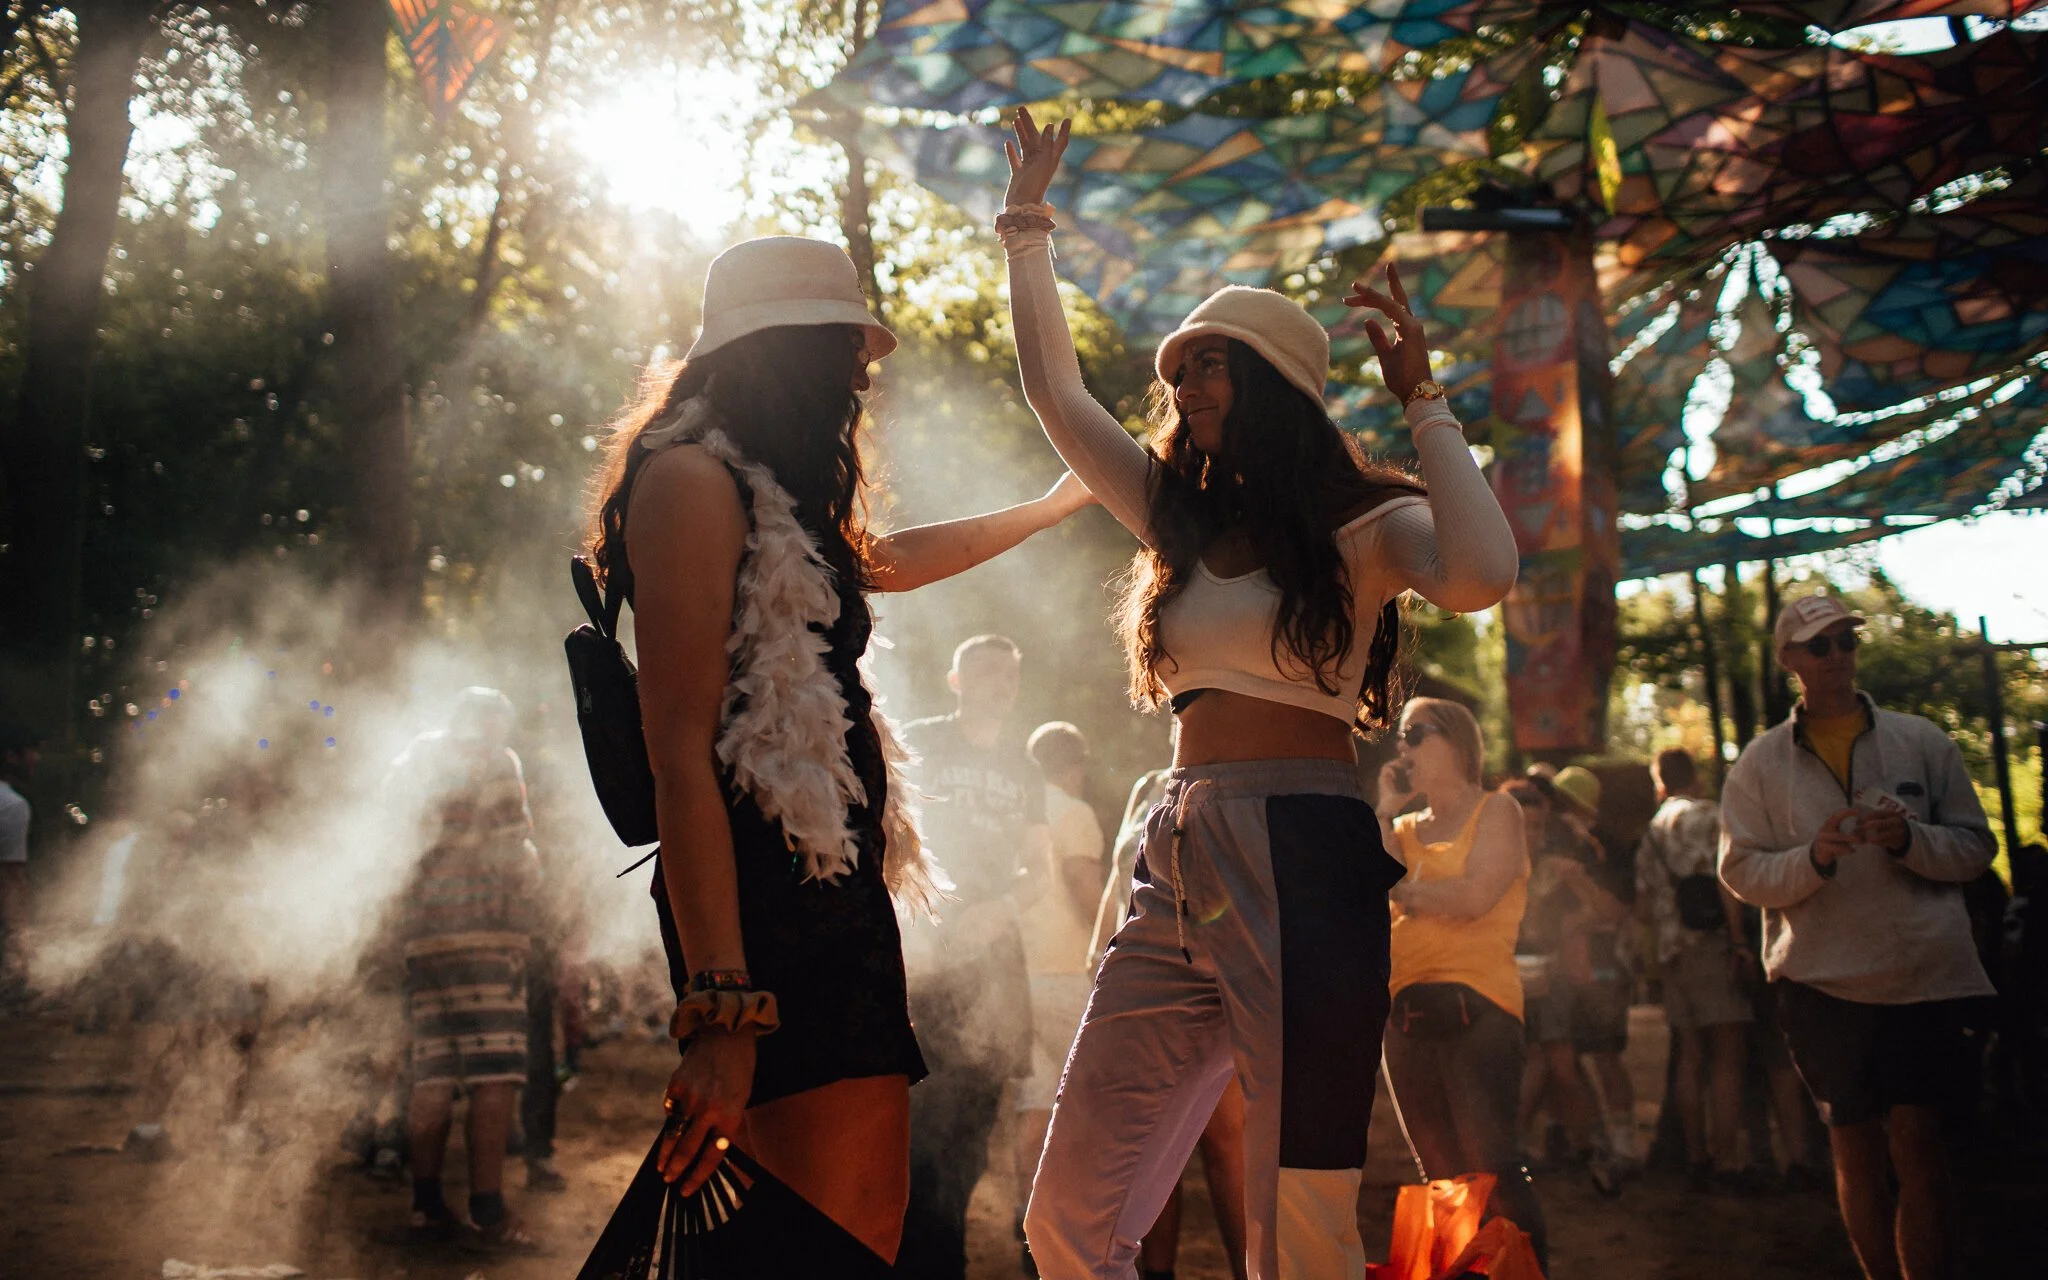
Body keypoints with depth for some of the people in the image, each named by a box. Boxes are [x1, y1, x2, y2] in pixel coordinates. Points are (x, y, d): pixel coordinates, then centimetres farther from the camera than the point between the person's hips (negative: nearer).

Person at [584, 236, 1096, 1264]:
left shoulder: (780, 503, 22)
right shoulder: (693, 480, -6)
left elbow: (892, 559, 46)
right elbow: (679, 753, -15)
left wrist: (1054, 506, 62)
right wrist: (721, 1007, -22)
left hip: (834, 899, 10)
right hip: (767, 898, -10)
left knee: (867, 1225, 5)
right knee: (839, 1242, -14)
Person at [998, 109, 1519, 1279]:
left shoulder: (1363, 521, 1)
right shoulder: (1184, 517, 19)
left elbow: (1482, 576, -21)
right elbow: (1054, 388, 25)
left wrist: (1425, 402, -12)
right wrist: (1029, 226, 25)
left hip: (1305, 865, -6)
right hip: (1181, 862, 6)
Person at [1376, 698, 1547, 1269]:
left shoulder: (1495, 811, 4)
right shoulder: (1406, 828, 20)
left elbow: (1474, 896, -11)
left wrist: (1404, 890, 2)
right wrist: (1385, 810, 6)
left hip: (1475, 1005, -6)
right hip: (1405, 1009, 6)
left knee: (1490, 1166, -15)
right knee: (1439, 1173, 7)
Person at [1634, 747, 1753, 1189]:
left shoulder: (1651, 830, 17)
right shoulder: (1710, 815, -4)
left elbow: (1642, 900, 16)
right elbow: (1724, 877, -16)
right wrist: (1738, 939, -16)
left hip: (1672, 950, 7)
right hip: (1712, 942, -7)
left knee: (1691, 1057, 10)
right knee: (1727, 1057, -6)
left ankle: (1697, 1157, 12)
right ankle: (1727, 1162, -10)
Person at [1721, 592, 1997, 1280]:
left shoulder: (1920, 740, 6)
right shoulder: (1760, 762, 6)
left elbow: (1975, 846, 6)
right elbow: (1741, 870, 1)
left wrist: (1910, 838, -13)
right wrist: (1814, 857, -17)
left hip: (1925, 972, -1)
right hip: (1822, 979, 1)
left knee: (1916, 1143, -6)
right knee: (1855, 1146, 7)